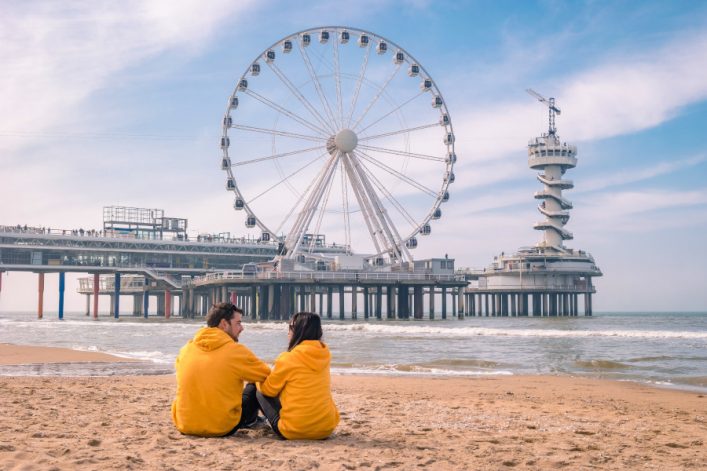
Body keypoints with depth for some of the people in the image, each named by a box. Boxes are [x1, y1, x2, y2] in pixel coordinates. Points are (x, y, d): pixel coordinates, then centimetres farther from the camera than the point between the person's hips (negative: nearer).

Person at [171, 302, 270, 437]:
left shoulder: (186, 349, 1)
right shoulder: (236, 351, -12)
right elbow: (266, 375, 0)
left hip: (184, 426, 5)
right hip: (222, 428, -5)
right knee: (255, 387, 17)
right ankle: (251, 420, 44)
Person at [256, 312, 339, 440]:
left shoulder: (289, 358, -13)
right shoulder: (324, 354, 6)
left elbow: (268, 390, 1)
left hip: (295, 431, -6)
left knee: (260, 393, 13)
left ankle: (278, 425, 8)